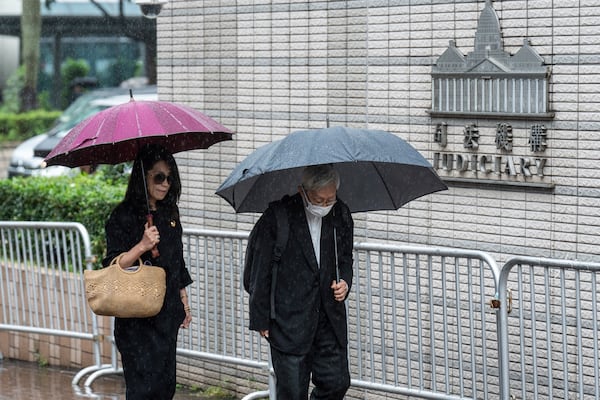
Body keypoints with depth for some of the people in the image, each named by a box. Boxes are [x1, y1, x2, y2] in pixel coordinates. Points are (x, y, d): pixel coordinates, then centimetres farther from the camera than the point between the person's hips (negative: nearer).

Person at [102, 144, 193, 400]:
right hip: (137, 319, -7)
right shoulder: (123, 215, -9)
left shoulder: (170, 211, 11)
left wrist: (184, 302, 21)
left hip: (167, 314, 7)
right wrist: (142, 246, -27)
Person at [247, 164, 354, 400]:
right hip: (289, 320, -4)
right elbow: (260, 271, -5)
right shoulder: (277, 216, -11)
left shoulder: (341, 214, 3)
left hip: (330, 318, 4)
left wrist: (345, 282, -4)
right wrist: (260, 319, -4)